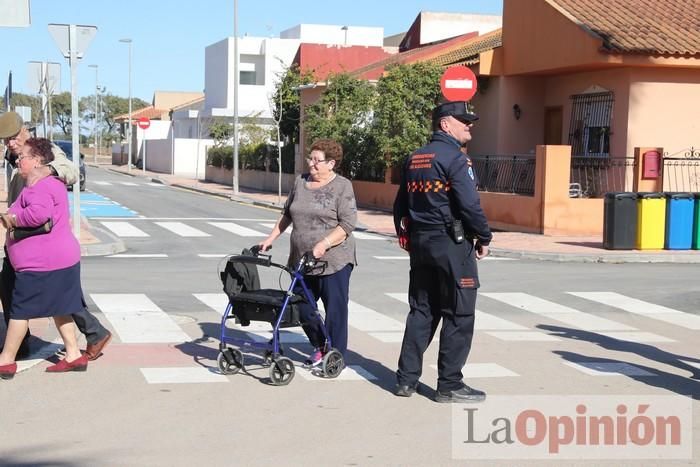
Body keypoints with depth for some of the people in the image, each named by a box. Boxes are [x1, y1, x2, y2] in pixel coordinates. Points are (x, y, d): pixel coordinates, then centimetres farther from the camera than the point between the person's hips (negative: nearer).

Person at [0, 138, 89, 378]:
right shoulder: (50, 183, 16)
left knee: (20, 310, -2)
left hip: (42, 263, -10)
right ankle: (74, 355, 16)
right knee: (59, 309, 15)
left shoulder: (38, 188, -18)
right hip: (61, 259, 10)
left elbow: (39, 213, -38)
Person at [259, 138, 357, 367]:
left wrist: (324, 244, -23)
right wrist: (271, 238, 17)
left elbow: (347, 224, -13)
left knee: (335, 310, -1)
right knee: (301, 307, 10)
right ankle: (320, 347, 29)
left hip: (333, 261, -6)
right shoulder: (300, 182, 12)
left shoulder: (342, 186, -6)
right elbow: (287, 215, 23)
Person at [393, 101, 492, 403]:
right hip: (452, 245, -8)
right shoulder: (454, 158, -13)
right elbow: (470, 205, -19)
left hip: (420, 243, 8)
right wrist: (484, 238, -7)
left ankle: (406, 379, 16)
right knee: (458, 317, 0)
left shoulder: (414, 159, 13)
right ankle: (449, 385, 4)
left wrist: (405, 236, 27)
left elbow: (401, 205, 17)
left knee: (421, 312, 14)